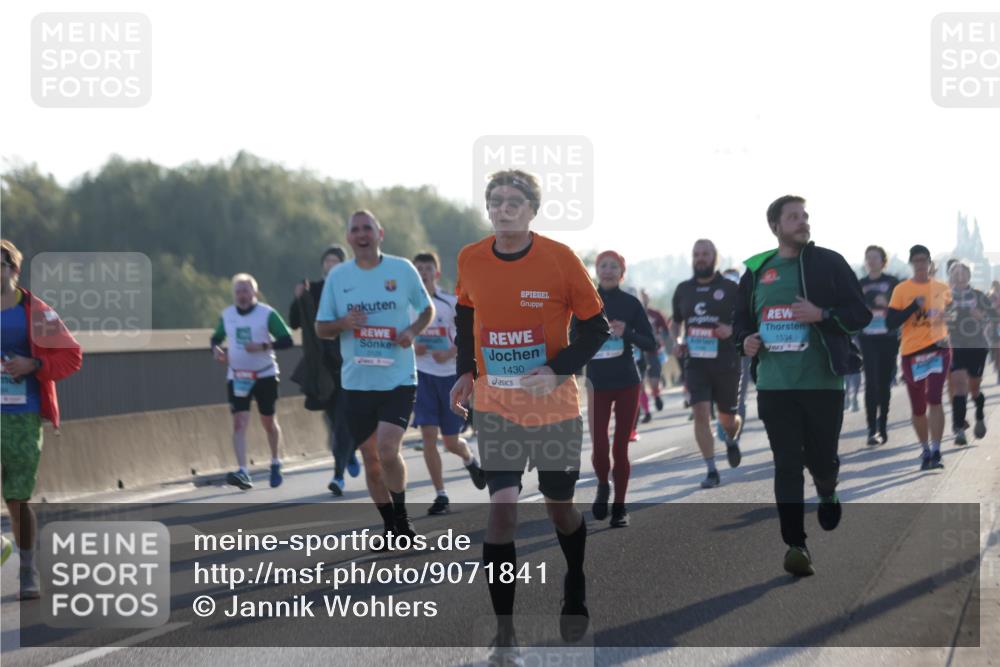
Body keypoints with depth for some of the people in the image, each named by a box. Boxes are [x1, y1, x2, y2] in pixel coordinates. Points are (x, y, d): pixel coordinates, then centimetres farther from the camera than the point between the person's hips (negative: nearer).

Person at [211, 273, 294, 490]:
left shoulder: (267, 314, -8)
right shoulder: (226, 315, 4)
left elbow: (287, 340, -11)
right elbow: (216, 337, 19)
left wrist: (263, 346, -25)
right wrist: (217, 349, -4)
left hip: (265, 376, -2)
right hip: (237, 377, 2)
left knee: (269, 422, 9)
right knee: (239, 422, -11)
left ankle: (276, 465, 31)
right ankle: (243, 472, -18)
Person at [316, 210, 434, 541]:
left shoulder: (402, 269, 0)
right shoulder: (338, 276, 4)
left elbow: (427, 309, 13)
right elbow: (321, 328, 9)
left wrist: (413, 331, -8)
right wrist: (342, 323, -13)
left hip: (398, 379, -3)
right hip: (357, 383, 3)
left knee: (388, 451, -18)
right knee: (371, 458, 7)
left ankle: (401, 518, 3)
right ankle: (391, 526, 23)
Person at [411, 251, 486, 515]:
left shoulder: (450, 303, -3)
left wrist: (450, 353, -20)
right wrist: (411, 348, -9)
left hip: (450, 376, -1)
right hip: (422, 376, 1)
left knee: (451, 441, 5)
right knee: (428, 435, -11)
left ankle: (471, 460, 42)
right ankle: (441, 495, -3)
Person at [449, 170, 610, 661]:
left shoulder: (560, 259, -13)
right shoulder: (470, 260, -4)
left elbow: (596, 328, -7)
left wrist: (558, 371, -20)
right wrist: (466, 371, 5)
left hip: (554, 407, -1)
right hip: (495, 407, 1)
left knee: (560, 508, 12)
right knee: (502, 506, -12)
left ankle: (576, 587, 43)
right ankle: (503, 629, -6)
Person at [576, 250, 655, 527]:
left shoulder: (631, 303, 2)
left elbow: (650, 344, 1)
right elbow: (573, 342, 7)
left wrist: (627, 333, -15)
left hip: (627, 384, 0)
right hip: (597, 384, 0)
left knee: (620, 447, 2)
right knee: (599, 447, -10)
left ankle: (619, 507, 15)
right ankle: (602, 486, 22)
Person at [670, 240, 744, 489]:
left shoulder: (730, 288, -1)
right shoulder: (683, 289, 8)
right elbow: (675, 322, 22)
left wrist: (732, 330, -18)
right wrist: (676, 340, 1)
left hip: (726, 363, -1)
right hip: (695, 362, 2)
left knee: (728, 418, 9)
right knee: (701, 413, -13)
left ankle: (731, 441, 46)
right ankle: (711, 471, -8)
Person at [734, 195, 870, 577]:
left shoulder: (828, 263, 0)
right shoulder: (756, 271, 9)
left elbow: (861, 314, -2)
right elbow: (742, 319, 23)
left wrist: (822, 314, -18)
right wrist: (745, 340, 1)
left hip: (822, 383, -2)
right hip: (774, 384, 2)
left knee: (821, 458, 7)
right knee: (786, 465, -4)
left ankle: (827, 492, 43)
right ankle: (795, 545, -1)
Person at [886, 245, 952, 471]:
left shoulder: (942, 288, 6)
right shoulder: (902, 289, -2)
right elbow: (891, 322, -8)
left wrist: (945, 333, 5)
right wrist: (914, 306, -17)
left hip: (937, 348, 0)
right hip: (912, 352, 0)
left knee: (934, 399, -16)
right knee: (918, 408, 9)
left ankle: (936, 451, -14)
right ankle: (925, 450, 27)